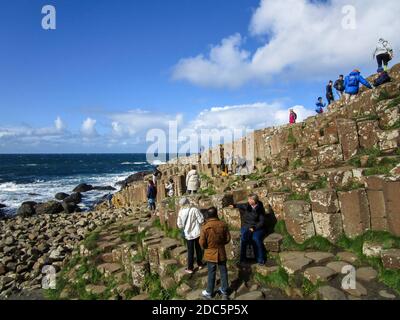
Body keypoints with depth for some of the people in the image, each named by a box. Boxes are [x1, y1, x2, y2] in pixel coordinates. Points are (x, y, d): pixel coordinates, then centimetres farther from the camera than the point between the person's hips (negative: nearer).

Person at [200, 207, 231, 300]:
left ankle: (209, 293, 29)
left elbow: (202, 243, -15)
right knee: (223, 272, 17)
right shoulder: (223, 225, -11)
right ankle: (224, 291, 33)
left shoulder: (205, 227, -20)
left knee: (211, 273, 13)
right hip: (221, 253, 2)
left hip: (210, 254, -2)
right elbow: (228, 239, -2)